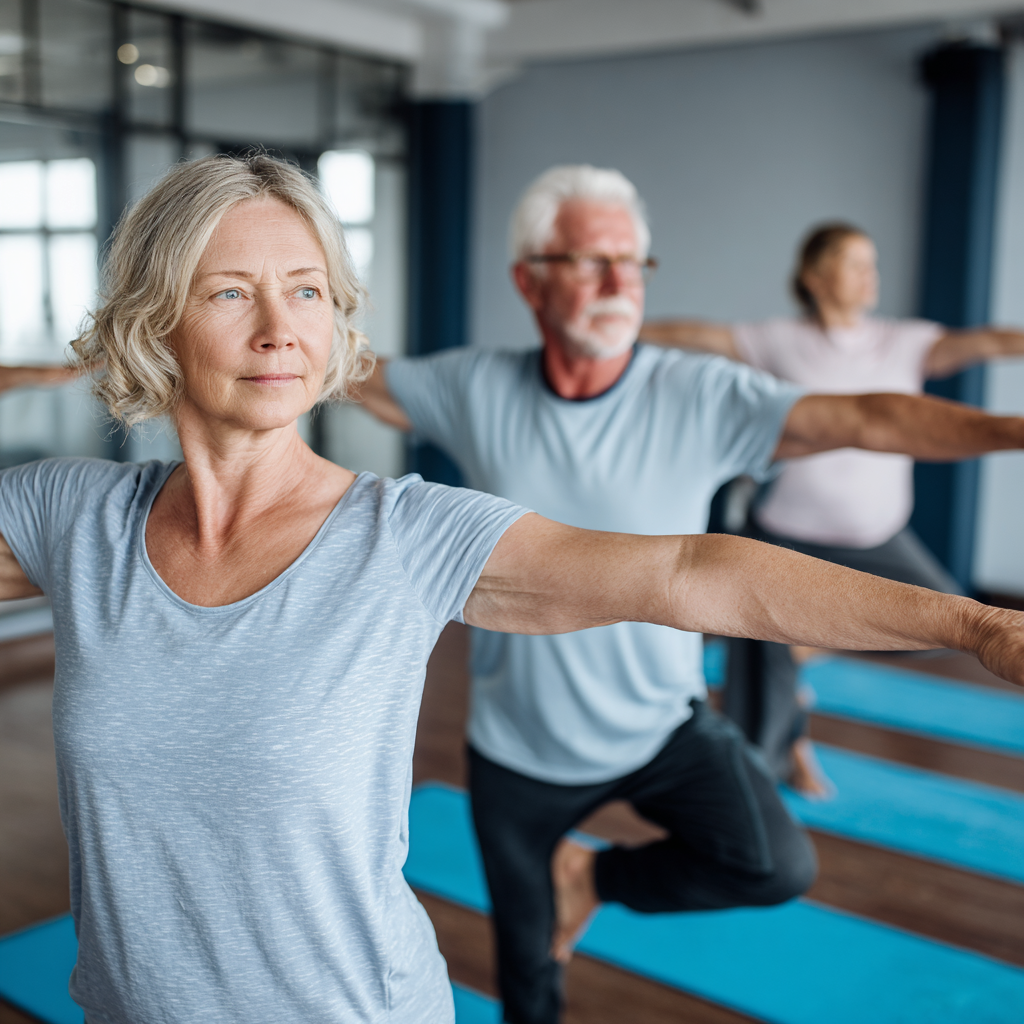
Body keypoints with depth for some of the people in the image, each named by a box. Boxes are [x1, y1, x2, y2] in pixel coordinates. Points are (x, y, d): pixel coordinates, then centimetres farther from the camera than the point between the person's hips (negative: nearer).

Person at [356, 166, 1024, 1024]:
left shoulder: (703, 398, -17)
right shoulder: (476, 389, -11)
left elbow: (869, 420, -26)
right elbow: (360, 380, 3)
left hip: (660, 723, -1)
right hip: (517, 744, 1)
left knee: (777, 865, -21)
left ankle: (596, 877, 7)